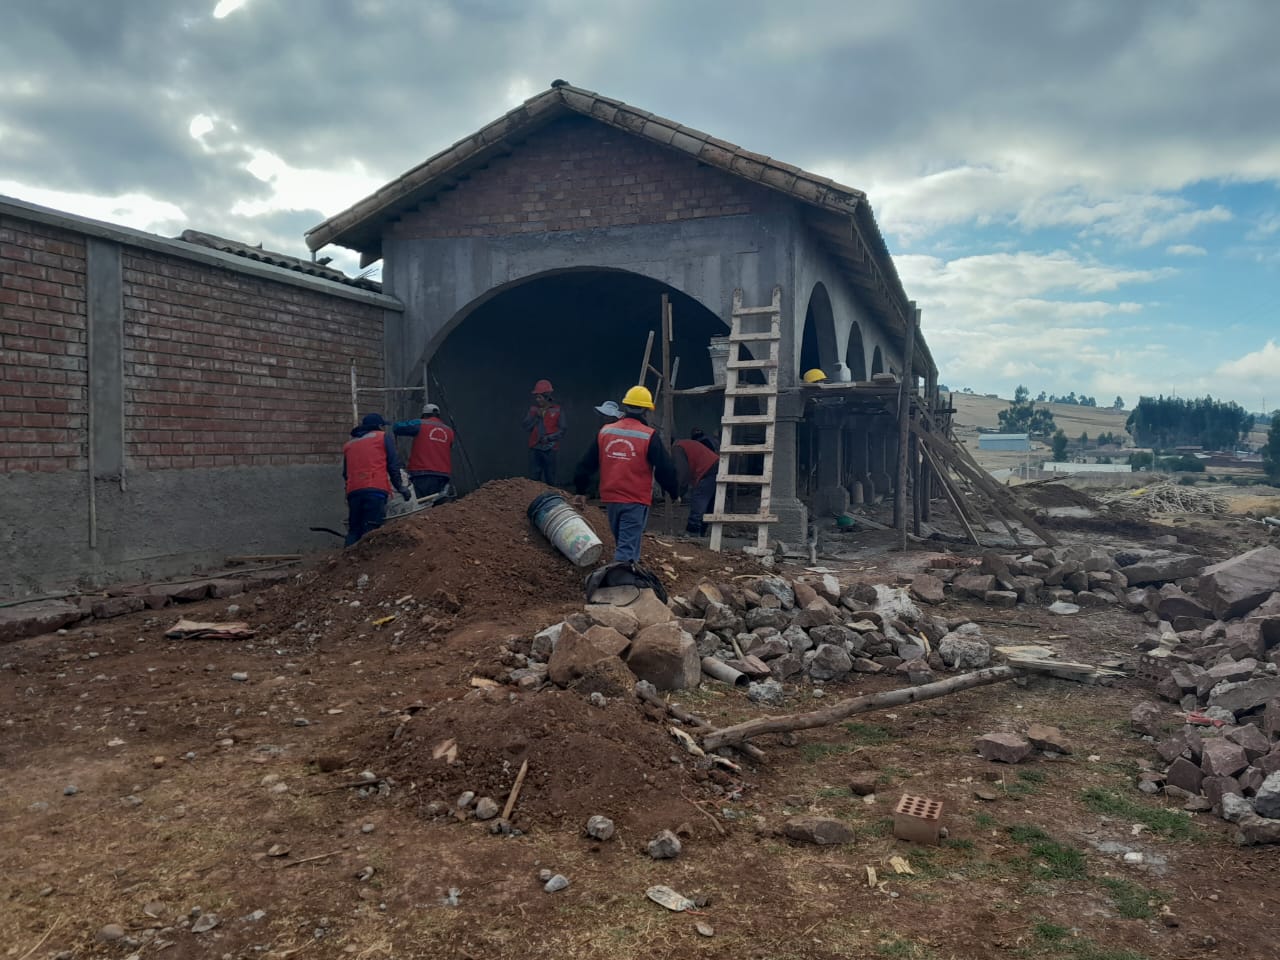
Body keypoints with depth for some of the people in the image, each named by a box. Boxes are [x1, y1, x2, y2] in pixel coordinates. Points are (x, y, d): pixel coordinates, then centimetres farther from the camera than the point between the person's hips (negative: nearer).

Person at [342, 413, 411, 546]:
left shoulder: (348, 444, 26)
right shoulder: (384, 437, 13)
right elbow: (393, 465, 6)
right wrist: (400, 487, 13)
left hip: (353, 491, 5)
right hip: (376, 489, -4)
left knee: (354, 530, 7)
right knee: (370, 530, -11)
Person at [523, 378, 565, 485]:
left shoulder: (557, 410, -2)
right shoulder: (533, 409, 6)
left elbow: (562, 431, -4)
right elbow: (526, 426, -2)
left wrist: (549, 438, -16)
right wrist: (536, 416, -13)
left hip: (550, 449, -2)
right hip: (535, 448, 2)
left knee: (550, 479, 6)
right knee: (533, 478, 4)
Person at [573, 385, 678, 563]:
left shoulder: (605, 432, 3)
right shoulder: (649, 436, -10)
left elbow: (586, 464, 9)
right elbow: (665, 469, -7)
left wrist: (580, 490, 22)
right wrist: (673, 493, 10)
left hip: (610, 498, 5)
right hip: (636, 501, -5)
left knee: (622, 542, 23)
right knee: (628, 546, -3)